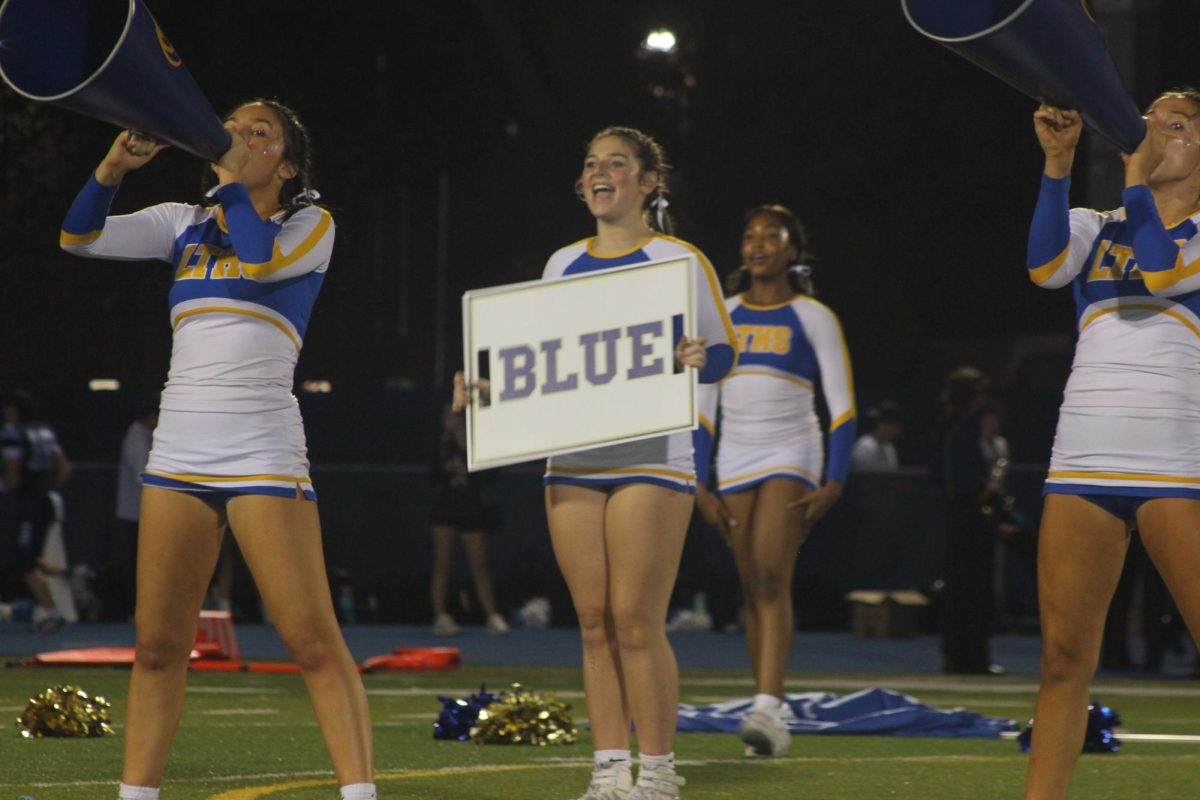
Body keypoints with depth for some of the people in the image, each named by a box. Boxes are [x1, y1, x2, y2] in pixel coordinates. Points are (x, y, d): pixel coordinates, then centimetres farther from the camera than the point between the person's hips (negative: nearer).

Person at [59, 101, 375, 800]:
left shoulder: (311, 225, 5)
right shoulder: (186, 225, 16)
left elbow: (260, 258, -16)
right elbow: (80, 237, 7)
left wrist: (228, 172, -7)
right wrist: (116, 165, -8)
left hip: (265, 454, -4)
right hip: (178, 453, 5)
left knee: (314, 640, -12)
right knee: (159, 644, 5)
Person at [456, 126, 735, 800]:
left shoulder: (679, 261, 0)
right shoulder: (563, 266, 15)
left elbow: (725, 352, 0)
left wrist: (697, 359, -22)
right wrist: (488, 389, 5)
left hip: (651, 460, -5)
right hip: (573, 460, 5)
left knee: (636, 622, -9)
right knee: (595, 622, 3)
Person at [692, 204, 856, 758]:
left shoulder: (813, 318, 1)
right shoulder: (723, 316, 12)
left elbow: (843, 406, -1)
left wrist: (834, 483, -10)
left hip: (791, 456, -4)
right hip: (734, 461, 4)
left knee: (771, 577, -20)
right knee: (752, 588, 2)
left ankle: (769, 708, -30)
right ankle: (768, 717, 5)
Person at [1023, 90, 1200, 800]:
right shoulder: (1094, 227, 16)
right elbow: (1047, 266, -7)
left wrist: (1138, 175, -9)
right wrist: (1059, 162, -15)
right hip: (1083, 464, 3)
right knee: (1064, 660, -1)